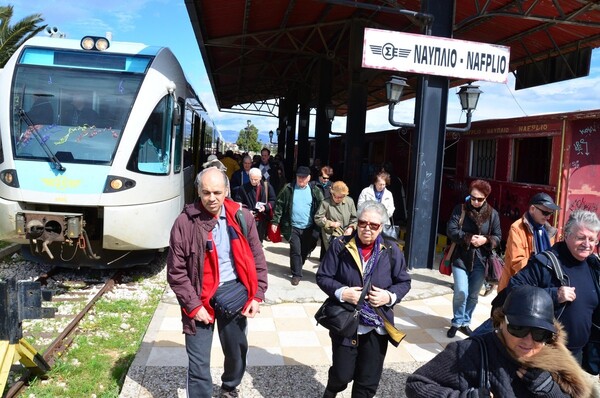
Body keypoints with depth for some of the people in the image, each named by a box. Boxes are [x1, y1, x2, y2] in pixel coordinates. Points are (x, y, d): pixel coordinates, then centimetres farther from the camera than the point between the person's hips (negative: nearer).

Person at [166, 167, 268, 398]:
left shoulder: (242, 217, -4)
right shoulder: (185, 223, -13)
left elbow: (257, 260, 2)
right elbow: (176, 271, -9)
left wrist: (257, 296, -3)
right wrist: (193, 305, -13)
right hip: (201, 297, -3)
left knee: (237, 349, 20)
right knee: (198, 361, 3)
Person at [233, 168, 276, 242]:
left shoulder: (267, 186, 0)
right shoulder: (243, 188, -3)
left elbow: (273, 200, 3)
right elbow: (238, 202, 1)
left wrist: (266, 207, -15)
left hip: (262, 220, 2)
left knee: (260, 240, 15)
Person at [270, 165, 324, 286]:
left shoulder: (315, 191, -1)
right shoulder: (288, 189, -4)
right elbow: (279, 206, -2)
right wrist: (275, 221, -7)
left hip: (309, 228, 2)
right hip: (293, 227, -2)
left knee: (305, 251, 14)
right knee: (295, 251, -3)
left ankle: (296, 268, 36)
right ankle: (296, 274, 10)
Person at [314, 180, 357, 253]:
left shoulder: (350, 201, -1)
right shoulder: (326, 203, -10)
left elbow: (354, 218, 8)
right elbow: (317, 218, -7)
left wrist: (351, 228, -9)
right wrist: (331, 223, -13)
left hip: (346, 236, 3)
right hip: (331, 237, -3)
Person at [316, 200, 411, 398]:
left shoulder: (391, 251, -2)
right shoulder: (340, 246, -7)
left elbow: (404, 282, 5)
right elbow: (322, 276, -3)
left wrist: (390, 296, -14)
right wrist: (341, 292, -19)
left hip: (377, 326, 2)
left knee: (369, 382, 12)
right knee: (342, 375, 10)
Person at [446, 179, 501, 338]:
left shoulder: (492, 213, 1)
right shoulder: (460, 209, -4)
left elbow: (498, 237, 4)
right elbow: (451, 230, -10)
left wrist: (486, 240, -17)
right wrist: (468, 238, -22)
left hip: (480, 260, 2)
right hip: (461, 258, -2)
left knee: (473, 295, 11)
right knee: (461, 293, -8)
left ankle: (465, 322, 29)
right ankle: (456, 322, 13)